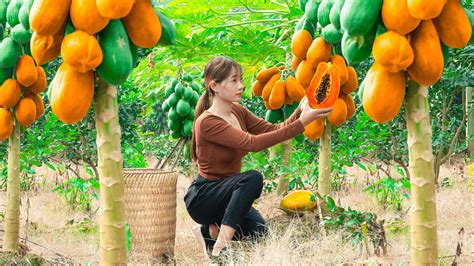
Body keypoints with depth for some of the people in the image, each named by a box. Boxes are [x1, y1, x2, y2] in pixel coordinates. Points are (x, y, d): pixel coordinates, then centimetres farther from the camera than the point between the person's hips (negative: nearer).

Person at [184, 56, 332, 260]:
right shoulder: (207, 122, -22)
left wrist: (299, 112, -21)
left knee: (258, 230, -20)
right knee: (252, 178, -33)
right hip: (202, 197, -7)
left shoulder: (237, 111, 4)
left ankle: (213, 229, 9)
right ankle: (219, 249, -27)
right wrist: (301, 124, -33)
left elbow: (273, 130, -3)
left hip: (227, 192, 7)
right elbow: (253, 143, -31)